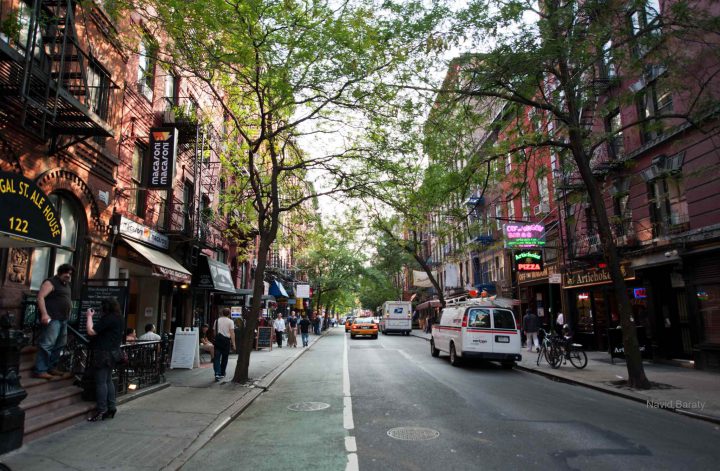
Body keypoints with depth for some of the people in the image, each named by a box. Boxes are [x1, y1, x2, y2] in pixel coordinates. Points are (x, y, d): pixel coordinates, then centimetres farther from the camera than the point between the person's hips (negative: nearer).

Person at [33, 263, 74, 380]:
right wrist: (44, 314, -26)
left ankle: (52, 368, 20)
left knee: (59, 345, 12)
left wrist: (68, 314, 22)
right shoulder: (51, 282, -6)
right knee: (47, 344, -11)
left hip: (63, 319, 9)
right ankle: (40, 370, -7)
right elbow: (40, 297, -17)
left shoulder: (67, 285, 20)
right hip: (52, 319, -9)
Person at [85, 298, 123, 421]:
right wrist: (92, 317, 13)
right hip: (113, 352, 10)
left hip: (104, 353, -10)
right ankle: (111, 408, 19)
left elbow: (91, 331, -19)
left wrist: (89, 316, -8)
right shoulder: (118, 318, 12)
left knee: (101, 382, -4)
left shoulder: (108, 319, -18)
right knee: (108, 380, 15)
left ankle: (101, 410, 0)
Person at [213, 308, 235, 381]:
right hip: (226, 340, -2)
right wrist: (233, 343, -7)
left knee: (217, 357, 0)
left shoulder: (217, 320, 8)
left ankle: (217, 373, -16)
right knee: (224, 358, 12)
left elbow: (214, 331, 13)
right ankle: (222, 374, 23)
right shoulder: (230, 321, -3)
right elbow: (232, 333, -9)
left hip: (218, 339, 2)